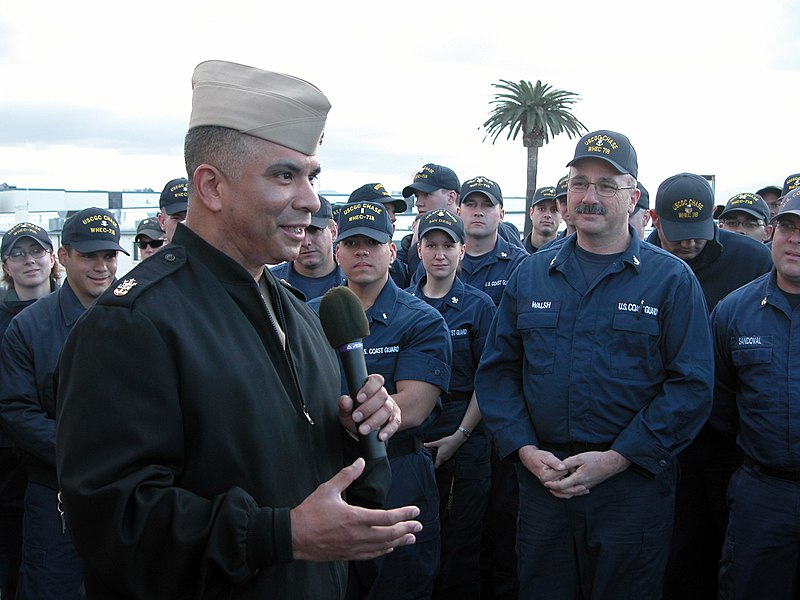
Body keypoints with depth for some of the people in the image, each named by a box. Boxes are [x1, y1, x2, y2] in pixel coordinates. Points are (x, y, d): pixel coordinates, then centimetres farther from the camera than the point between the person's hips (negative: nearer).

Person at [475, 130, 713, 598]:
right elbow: (497, 369, 8)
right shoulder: (532, 274, 8)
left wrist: (616, 458, -15)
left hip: (632, 484, -3)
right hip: (541, 476, 3)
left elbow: (692, 386, -8)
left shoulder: (671, 279, -2)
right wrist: (525, 449, -6)